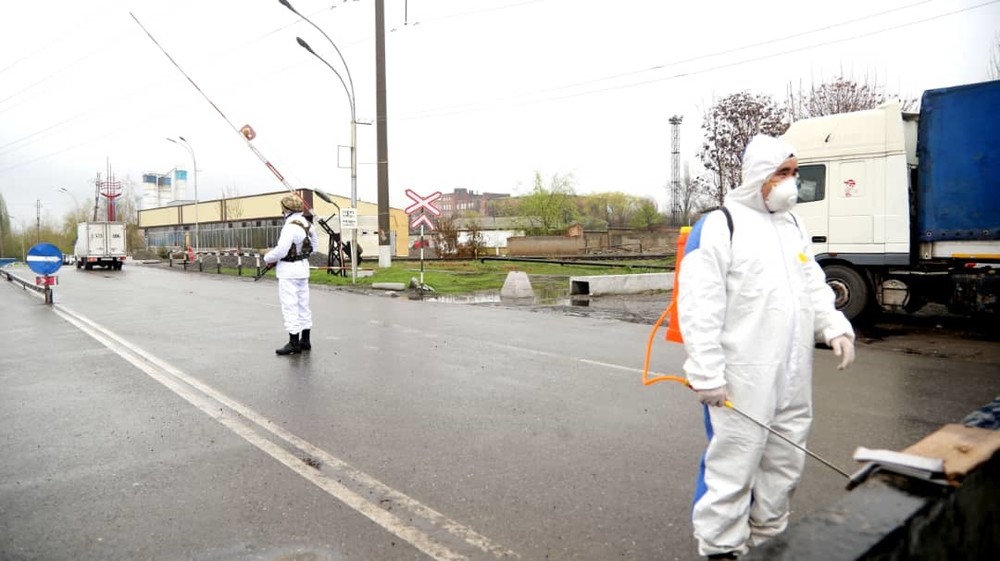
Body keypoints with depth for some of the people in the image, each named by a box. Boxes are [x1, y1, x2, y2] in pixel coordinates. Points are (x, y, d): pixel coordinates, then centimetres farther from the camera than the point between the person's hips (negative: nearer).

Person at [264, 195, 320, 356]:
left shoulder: (290, 227, -21)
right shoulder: (307, 224, 6)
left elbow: (281, 250, -23)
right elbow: (314, 244, 18)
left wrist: (267, 258, -5)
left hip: (289, 270, -9)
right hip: (303, 266, 9)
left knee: (289, 306, -4)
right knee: (303, 304, 13)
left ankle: (294, 342, -2)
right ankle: (305, 340, 20)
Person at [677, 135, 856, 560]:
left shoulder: (793, 225, 15)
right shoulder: (719, 226, -10)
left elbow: (813, 287, 19)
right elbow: (699, 307, -15)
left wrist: (835, 328, 0)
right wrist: (706, 373, -19)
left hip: (792, 378, 8)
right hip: (741, 380, -8)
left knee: (785, 463, 18)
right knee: (732, 465, 0)